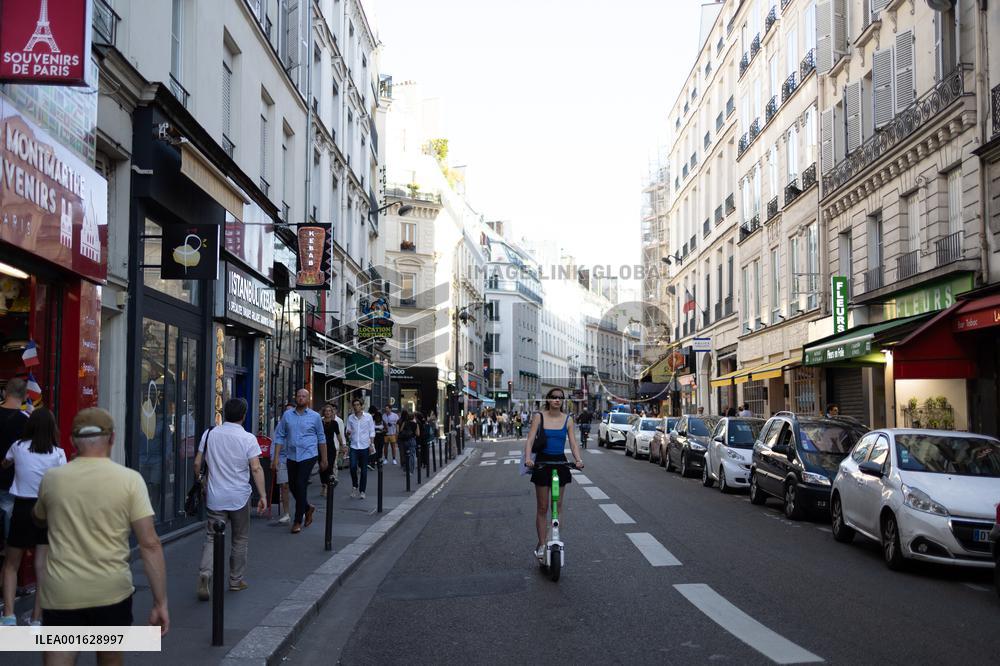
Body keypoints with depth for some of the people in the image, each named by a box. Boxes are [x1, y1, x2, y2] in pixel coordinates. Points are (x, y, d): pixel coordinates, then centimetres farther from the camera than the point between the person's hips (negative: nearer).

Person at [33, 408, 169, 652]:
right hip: (112, 593, 0)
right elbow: (149, 544, -11)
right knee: (110, 658, 21)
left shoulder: (52, 478, -1)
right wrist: (160, 602, -7)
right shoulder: (130, 479, -7)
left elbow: (39, 519, 21)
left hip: (61, 594, 0)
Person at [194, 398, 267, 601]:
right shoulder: (248, 439, -9)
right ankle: (236, 581, 22)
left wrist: (200, 480, 22)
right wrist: (262, 495, -12)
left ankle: (205, 574, -18)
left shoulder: (209, 434, 0)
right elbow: (256, 469, -15)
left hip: (215, 498, 2)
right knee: (239, 540, 14)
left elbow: (197, 463, 4)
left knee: (212, 538, 5)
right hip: (239, 498, -2)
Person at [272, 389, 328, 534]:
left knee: (301, 486, -8)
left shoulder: (315, 417, 0)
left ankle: (298, 521, 4)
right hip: (292, 456, 4)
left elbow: (321, 438, 7)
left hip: (308, 456, -3)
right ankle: (308, 508, 38)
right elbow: (280, 436, 5)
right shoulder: (287, 415, 4)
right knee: (293, 486, 11)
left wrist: (324, 459, 7)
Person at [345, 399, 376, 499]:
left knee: (364, 470, 3)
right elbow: (348, 433, 10)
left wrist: (372, 444, -5)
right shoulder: (350, 418, 5)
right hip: (354, 446, 1)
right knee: (353, 467, -11)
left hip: (365, 447, -1)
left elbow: (372, 432, 2)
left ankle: (362, 491, 12)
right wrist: (348, 433, -14)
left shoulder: (368, 417, 0)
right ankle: (355, 486, 13)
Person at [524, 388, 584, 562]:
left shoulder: (567, 419, 2)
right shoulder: (539, 417, -4)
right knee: (542, 507, 3)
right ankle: (541, 544, 11)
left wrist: (578, 459, -22)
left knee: (558, 506, 7)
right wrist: (528, 458, -28)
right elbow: (530, 440, -11)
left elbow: (573, 443, -4)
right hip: (542, 462, -2)